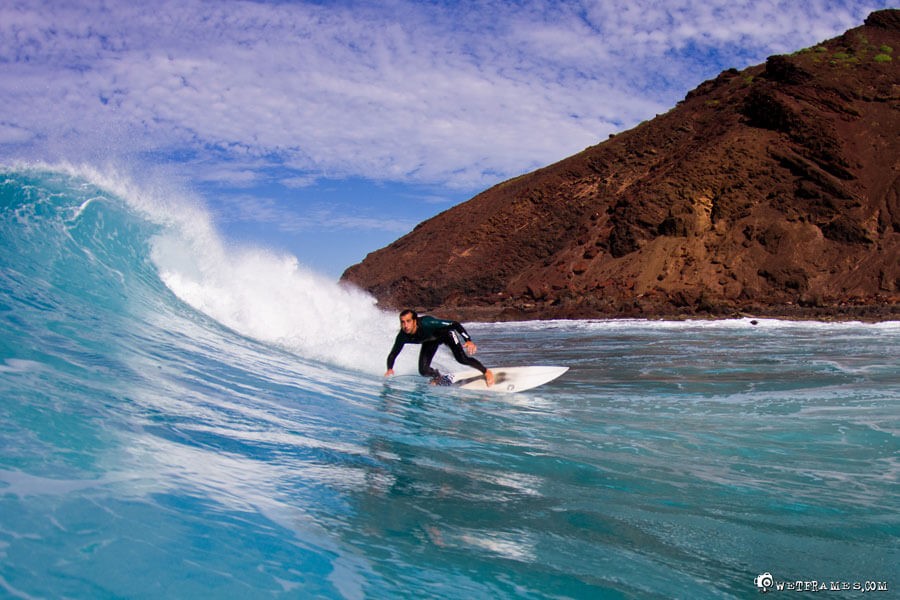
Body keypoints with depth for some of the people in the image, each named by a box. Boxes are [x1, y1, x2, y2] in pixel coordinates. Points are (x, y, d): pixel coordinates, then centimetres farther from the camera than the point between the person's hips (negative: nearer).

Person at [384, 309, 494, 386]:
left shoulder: (427, 323, -42)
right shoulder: (402, 337, -30)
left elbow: (455, 324, -37)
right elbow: (392, 355, -16)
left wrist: (468, 340, -49)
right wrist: (389, 369, -37)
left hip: (446, 333, -4)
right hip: (430, 341, 4)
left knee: (461, 359, -22)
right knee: (424, 371, -10)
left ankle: (486, 371, 2)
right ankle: (437, 376, 24)